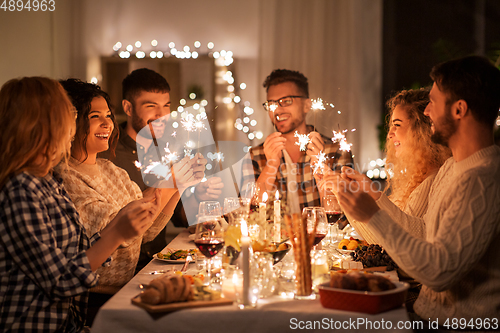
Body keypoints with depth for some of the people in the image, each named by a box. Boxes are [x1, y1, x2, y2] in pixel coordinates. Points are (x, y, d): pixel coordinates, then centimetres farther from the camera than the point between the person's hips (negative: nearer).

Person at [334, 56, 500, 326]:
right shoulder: (451, 167, 11)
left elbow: (440, 272, -27)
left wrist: (373, 217, -22)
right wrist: (374, 196, 17)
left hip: (455, 323, -9)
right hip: (429, 310, 9)